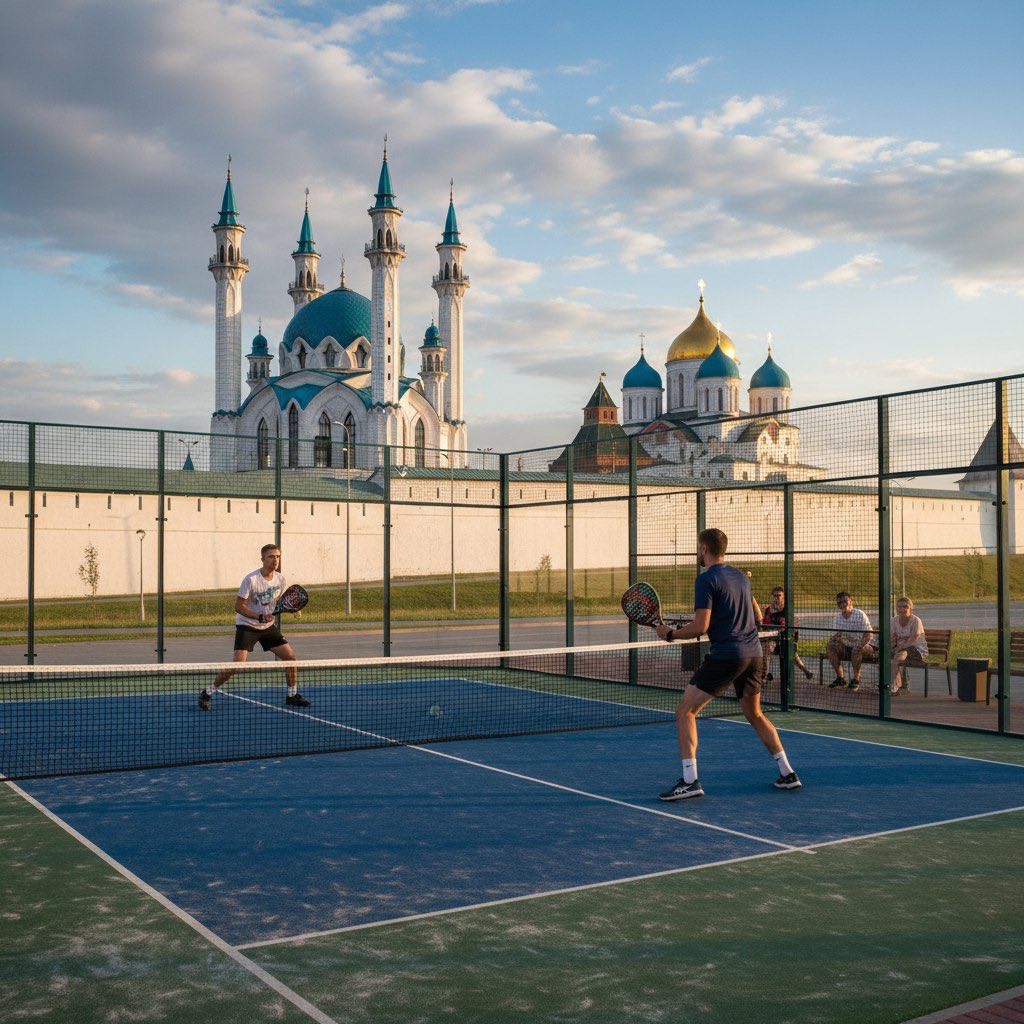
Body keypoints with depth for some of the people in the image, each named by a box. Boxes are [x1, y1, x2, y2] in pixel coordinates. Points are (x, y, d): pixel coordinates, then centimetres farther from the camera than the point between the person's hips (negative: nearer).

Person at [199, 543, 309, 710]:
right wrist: (260, 617, -28)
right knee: (237, 664, -17)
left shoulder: (280, 579, -1)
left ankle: (292, 695, 16)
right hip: (247, 626, -6)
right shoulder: (251, 579, -19)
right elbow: (239, 606, -16)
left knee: (291, 657, -2)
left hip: (268, 627, 6)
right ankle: (207, 693, 1)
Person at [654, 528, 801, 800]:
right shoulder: (741, 576, 14)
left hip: (726, 655, -8)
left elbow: (700, 627, -16)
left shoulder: (707, 579, -9)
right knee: (755, 715, 24)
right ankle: (788, 774, 24)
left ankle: (689, 782, -12)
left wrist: (670, 633, -1)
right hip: (753, 654, 8)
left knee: (685, 711, -3)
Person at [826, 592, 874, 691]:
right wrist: (833, 638, -21)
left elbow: (868, 635, -20)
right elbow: (835, 635, 5)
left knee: (856, 649, -37)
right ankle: (840, 678, -8)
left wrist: (860, 645, -37)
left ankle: (856, 679, -21)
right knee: (830, 648, -16)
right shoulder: (837, 617, 3)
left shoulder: (860, 615, -13)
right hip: (846, 647, 6)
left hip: (864, 647, -6)